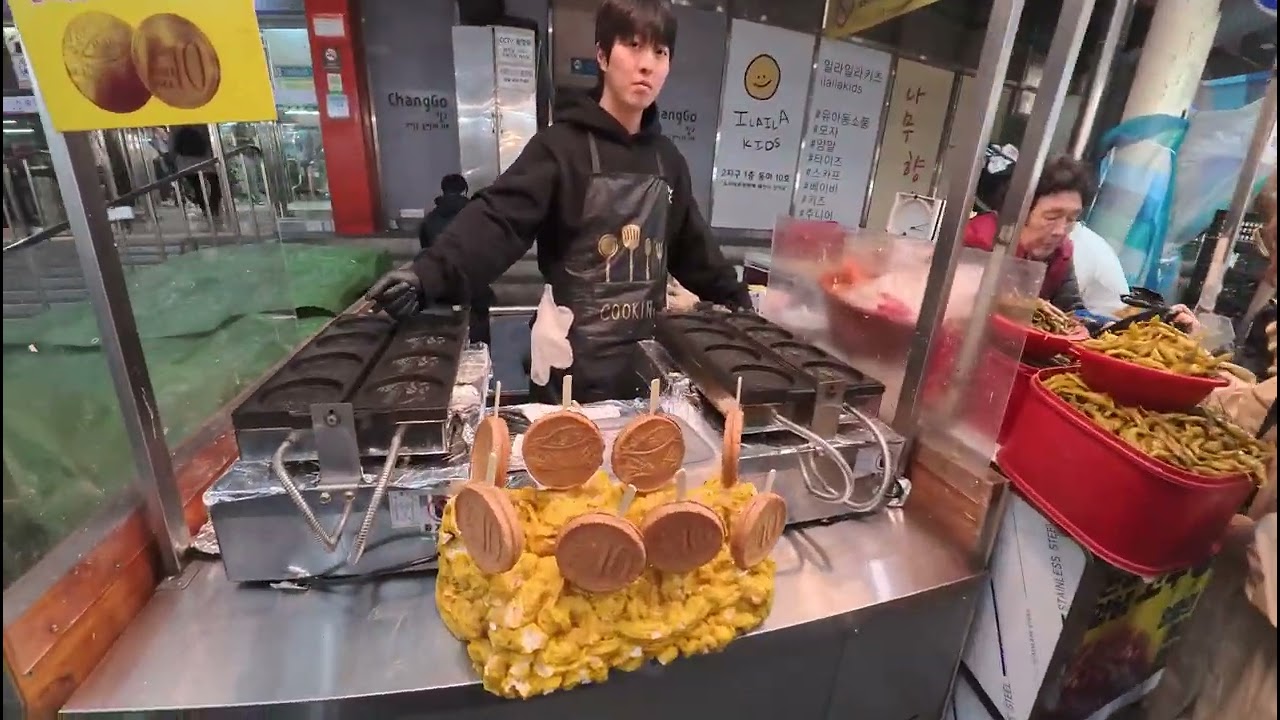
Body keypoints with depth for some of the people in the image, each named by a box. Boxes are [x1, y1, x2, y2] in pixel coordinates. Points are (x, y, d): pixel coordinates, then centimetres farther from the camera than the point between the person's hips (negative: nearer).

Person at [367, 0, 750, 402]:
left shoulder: (668, 160, 8)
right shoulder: (561, 146, -9)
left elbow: (693, 249, 17)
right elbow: (498, 221, -20)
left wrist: (738, 302, 19)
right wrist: (429, 275, -36)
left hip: (644, 359, 5)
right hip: (574, 363, -5)